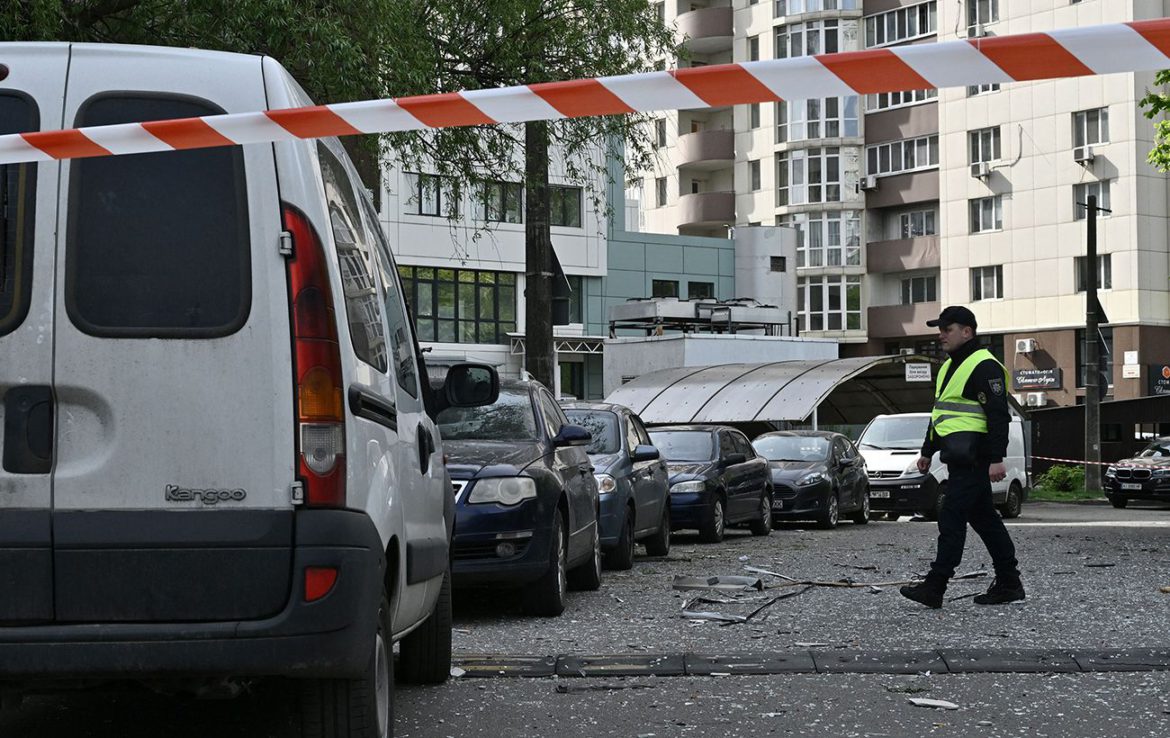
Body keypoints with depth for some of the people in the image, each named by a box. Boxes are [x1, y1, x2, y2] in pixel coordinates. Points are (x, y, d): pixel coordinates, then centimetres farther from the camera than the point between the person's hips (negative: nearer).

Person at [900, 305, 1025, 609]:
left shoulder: (984, 366, -12)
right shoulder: (949, 367, 20)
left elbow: (998, 415, -18)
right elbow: (939, 414, 28)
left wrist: (997, 459, -23)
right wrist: (927, 451, 27)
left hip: (972, 459, -10)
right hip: (958, 457, 10)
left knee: (952, 519, -12)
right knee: (984, 519, 12)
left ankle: (934, 587, -13)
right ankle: (1009, 583, 18)